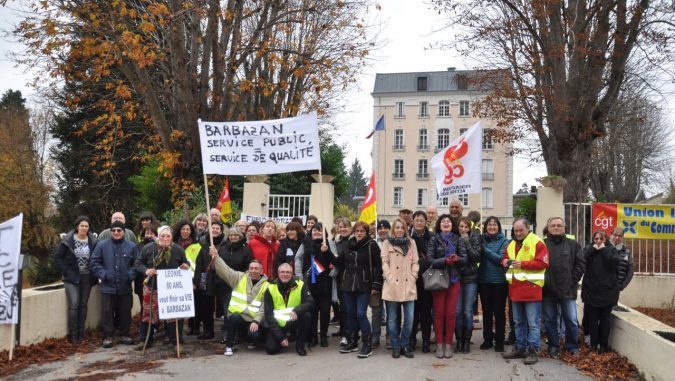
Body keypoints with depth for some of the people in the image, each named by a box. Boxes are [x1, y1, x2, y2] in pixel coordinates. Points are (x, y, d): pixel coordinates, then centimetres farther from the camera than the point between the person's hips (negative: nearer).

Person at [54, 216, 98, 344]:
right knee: (74, 304, -10)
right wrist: (67, 272, -9)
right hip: (72, 277, -3)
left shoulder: (93, 242, 0)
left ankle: (81, 333, 15)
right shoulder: (68, 241, -5)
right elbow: (57, 258, -2)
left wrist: (94, 274, -3)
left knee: (83, 305, 8)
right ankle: (72, 335, -3)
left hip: (87, 278, 3)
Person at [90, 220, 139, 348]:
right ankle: (107, 336, 12)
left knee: (125, 312, 9)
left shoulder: (131, 246, 1)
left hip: (125, 287, 1)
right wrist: (103, 274, -8)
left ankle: (124, 335, 23)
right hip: (108, 287, -1)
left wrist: (131, 275, -8)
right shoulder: (102, 245, 0)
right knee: (107, 312, 1)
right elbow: (94, 262, 2)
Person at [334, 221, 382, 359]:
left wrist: (376, 285, -15)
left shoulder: (372, 245, -7)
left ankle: (367, 345, 1)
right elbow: (340, 261, 18)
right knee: (350, 314, 10)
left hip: (364, 285, -5)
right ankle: (352, 342, 23)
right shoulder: (348, 244, 9)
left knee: (361, 314, -10)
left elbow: (377, 266, -10)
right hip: (349, 284, 6)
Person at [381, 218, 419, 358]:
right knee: (392, 319, 4)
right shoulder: (388, 243, 5)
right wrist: (389, 277, -10)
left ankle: (405, 346, 13)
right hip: (392, 285, -1)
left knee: (409, 318, -2)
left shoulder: (411, 243, 11)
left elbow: (415, 262, 9)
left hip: (408, 285, 2)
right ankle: (395, 347, 16)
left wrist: (413, 277, -2)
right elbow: (384, 262, 0)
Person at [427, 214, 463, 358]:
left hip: (454, 279, 2)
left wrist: (457, 259, -15)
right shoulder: (434, 239, 1)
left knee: (451, 313, 3)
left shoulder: (457, 239, 7)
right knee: (439, 312, 2)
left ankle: (448, 344, 13)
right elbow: (430, 259, -7)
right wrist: (445, 260, -21)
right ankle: (439, 344, 11)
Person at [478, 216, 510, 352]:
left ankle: (499, 341, 14)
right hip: (484, 281, 3)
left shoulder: (504, 241, -2)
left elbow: (501, 259, -15)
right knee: (486, 311, 11)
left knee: (499, 312, 5)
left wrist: (485, 250, -18)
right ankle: (487, 339, 21)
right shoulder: (481, 240, 7)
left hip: (499, 281, -3)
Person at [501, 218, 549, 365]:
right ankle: (520, 348, 24)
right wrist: (505, 262, -2)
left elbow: (542, 263, -15)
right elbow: (504, 258, 22)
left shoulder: (537, 242, -8)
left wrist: (523, 264, -21)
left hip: (531, 288, -7)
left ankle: (533, 351, 4)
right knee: (519, 322, 15)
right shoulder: (511, 244, 15)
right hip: (515, 288, 7)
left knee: (533, 323, -2)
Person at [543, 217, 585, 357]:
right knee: (550, 320, 8)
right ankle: (553, 346, 19)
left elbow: (580, 264, 3)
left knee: (571, 320, 2)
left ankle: (572, 346, 17)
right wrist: (542, 281, -6)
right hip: (548, 289, 0)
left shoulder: (573, 244, 7)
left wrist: (572, 280, -4)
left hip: (568, 289, 0)